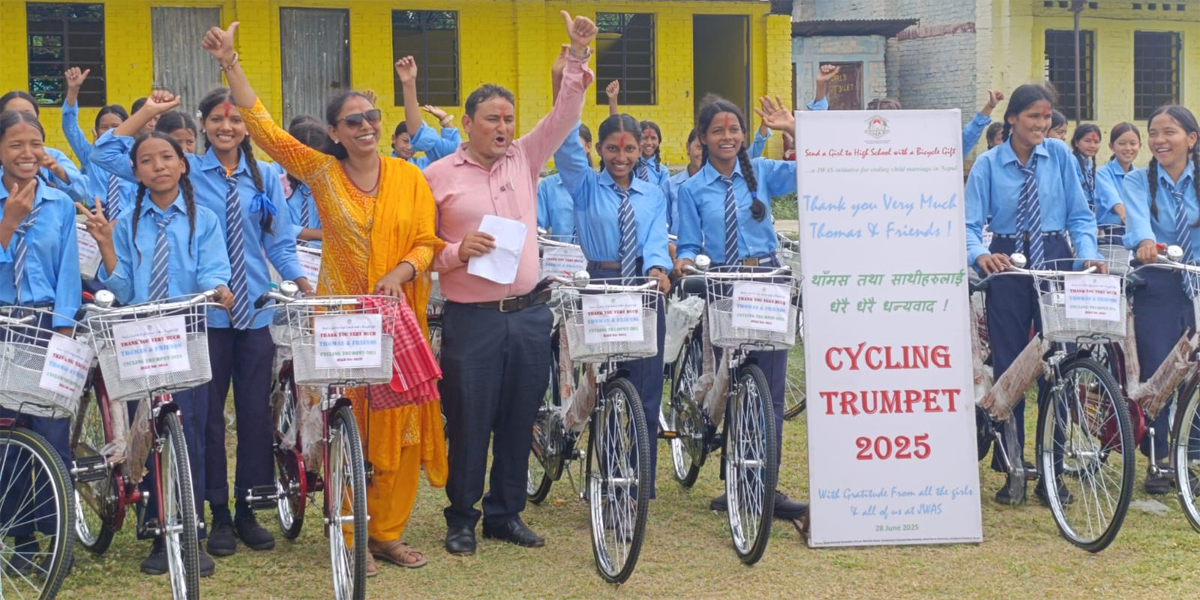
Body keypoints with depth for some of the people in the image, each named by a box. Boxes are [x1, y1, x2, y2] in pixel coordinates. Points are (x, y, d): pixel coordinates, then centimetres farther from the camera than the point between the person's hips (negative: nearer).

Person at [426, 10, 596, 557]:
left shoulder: (523, 159, 10)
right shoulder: (438, 176, 0)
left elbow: (564, 117, 3)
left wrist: (578, 55, -6)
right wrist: (458, 251, -19)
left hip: (529, 314, 4)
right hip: (471, 320, -4)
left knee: (518, 421, 10)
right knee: (469, 422, 1)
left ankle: (506, 513, 23)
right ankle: (462, 519, 16)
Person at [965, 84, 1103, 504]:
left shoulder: (1060, 156, 1)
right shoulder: (988, 165, -2)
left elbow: (1080, 215, 2)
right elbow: (970, 224, -8)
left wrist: (1088, 254, -15)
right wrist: (980, 255, -29)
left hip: (1055, 263, 1)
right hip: (1008, 266, -1)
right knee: (1008, 367, 3)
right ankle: (1009, 470, 12)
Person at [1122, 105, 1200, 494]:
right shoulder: (1139, 182, 0)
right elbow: (1137, 216, -19)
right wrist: (1145, 241, -41)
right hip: (1157, 287, -1)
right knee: (1155, 373, 0)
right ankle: (1158, 460, 13)